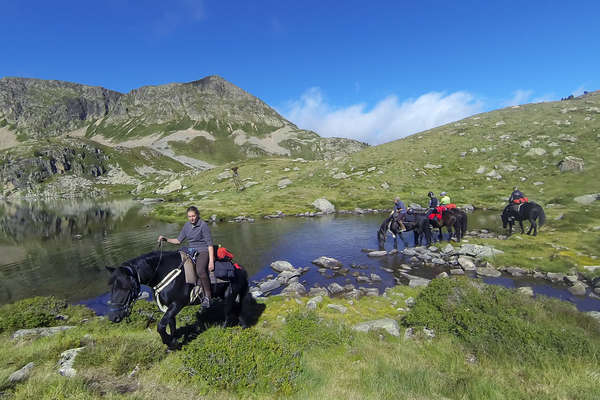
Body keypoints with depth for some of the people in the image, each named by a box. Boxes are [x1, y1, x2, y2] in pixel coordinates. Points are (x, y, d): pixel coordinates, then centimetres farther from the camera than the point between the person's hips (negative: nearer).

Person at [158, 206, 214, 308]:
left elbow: (210, 244, -12)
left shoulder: (203, 225, -10)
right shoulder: (187, 225, 9)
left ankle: (208, 296, -16)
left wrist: (211, 261, -17)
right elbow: (178, 240, 19)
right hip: (191, 250, 7)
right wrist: (166, 239, 4)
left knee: (200, 270, -31)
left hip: (203, 251, -7)